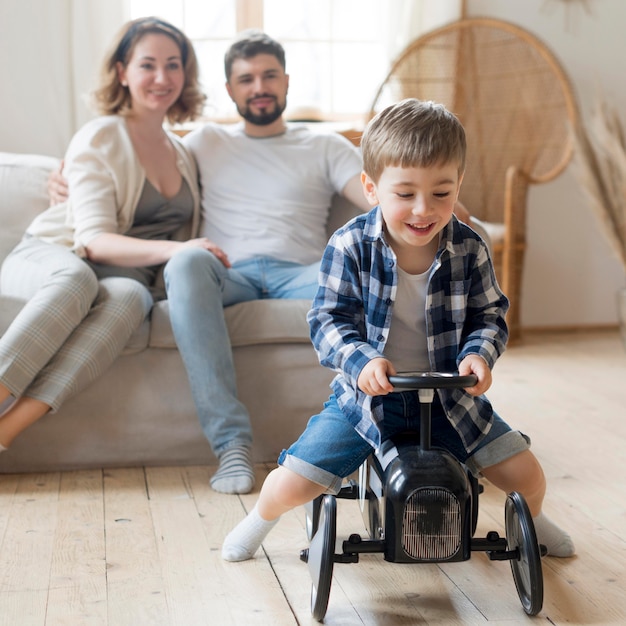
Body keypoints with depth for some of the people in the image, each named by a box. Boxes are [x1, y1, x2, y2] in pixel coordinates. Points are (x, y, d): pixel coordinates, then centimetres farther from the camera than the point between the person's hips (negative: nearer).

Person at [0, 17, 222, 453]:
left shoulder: (184, 153, 18)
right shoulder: (100, 139, -1)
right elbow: (94, 239, -13)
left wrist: (190, 257, 3)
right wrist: (172, 249, -29)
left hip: (126, 274, 3)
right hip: (48, 257, -3)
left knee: (131, 295, -36)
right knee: (77, 278, -41)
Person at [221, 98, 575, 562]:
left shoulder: (469, 250, -9)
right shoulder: (350, 246, -16)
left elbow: (490, 314, 1)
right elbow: (329, 320, -14)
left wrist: (479, 353, -21)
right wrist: (361, 360, -33)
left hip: (450, 396, 2)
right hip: (367, 395, -2)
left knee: (526, 474, -2)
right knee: (293, 483, -10)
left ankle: (531, 521, 37)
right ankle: (261, 519, 29)